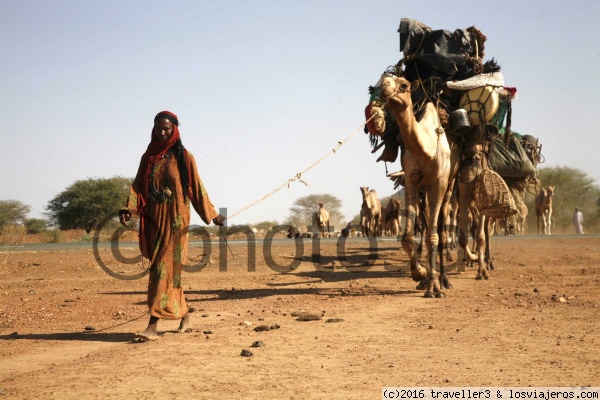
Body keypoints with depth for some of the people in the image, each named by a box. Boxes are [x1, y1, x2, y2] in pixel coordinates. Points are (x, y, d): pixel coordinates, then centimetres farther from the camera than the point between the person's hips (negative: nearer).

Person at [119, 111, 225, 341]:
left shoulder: (183, 157, 0)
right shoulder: (148, 157, 11)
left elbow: (197, 188, 4)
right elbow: (137, 186, 4)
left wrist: (212, 214, 6)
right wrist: (128, 209, -11)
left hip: (175, 220, -4)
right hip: (153, 219, 5)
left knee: (164, 268, -10)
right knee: (168, 269, 11)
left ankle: (153, 326, -14)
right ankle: (184, 313, 29)